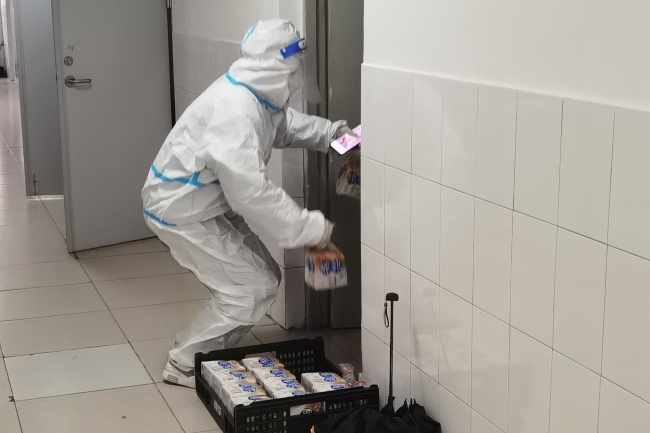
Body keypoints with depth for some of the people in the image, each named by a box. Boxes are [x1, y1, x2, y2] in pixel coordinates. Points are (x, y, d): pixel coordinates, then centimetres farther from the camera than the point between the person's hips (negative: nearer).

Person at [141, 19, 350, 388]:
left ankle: (210, 352, 24)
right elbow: (251, 192, -35)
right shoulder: (235, 111, -32)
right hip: (182, 210, -10)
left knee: (265, 279, 11)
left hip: (209, 205, 10)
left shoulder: (256, 95, 0)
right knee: (249, 291, -7)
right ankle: (186, 366, 7)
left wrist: (328, 132, 7)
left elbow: (283, 124, 23)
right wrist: (308, 228, -29)